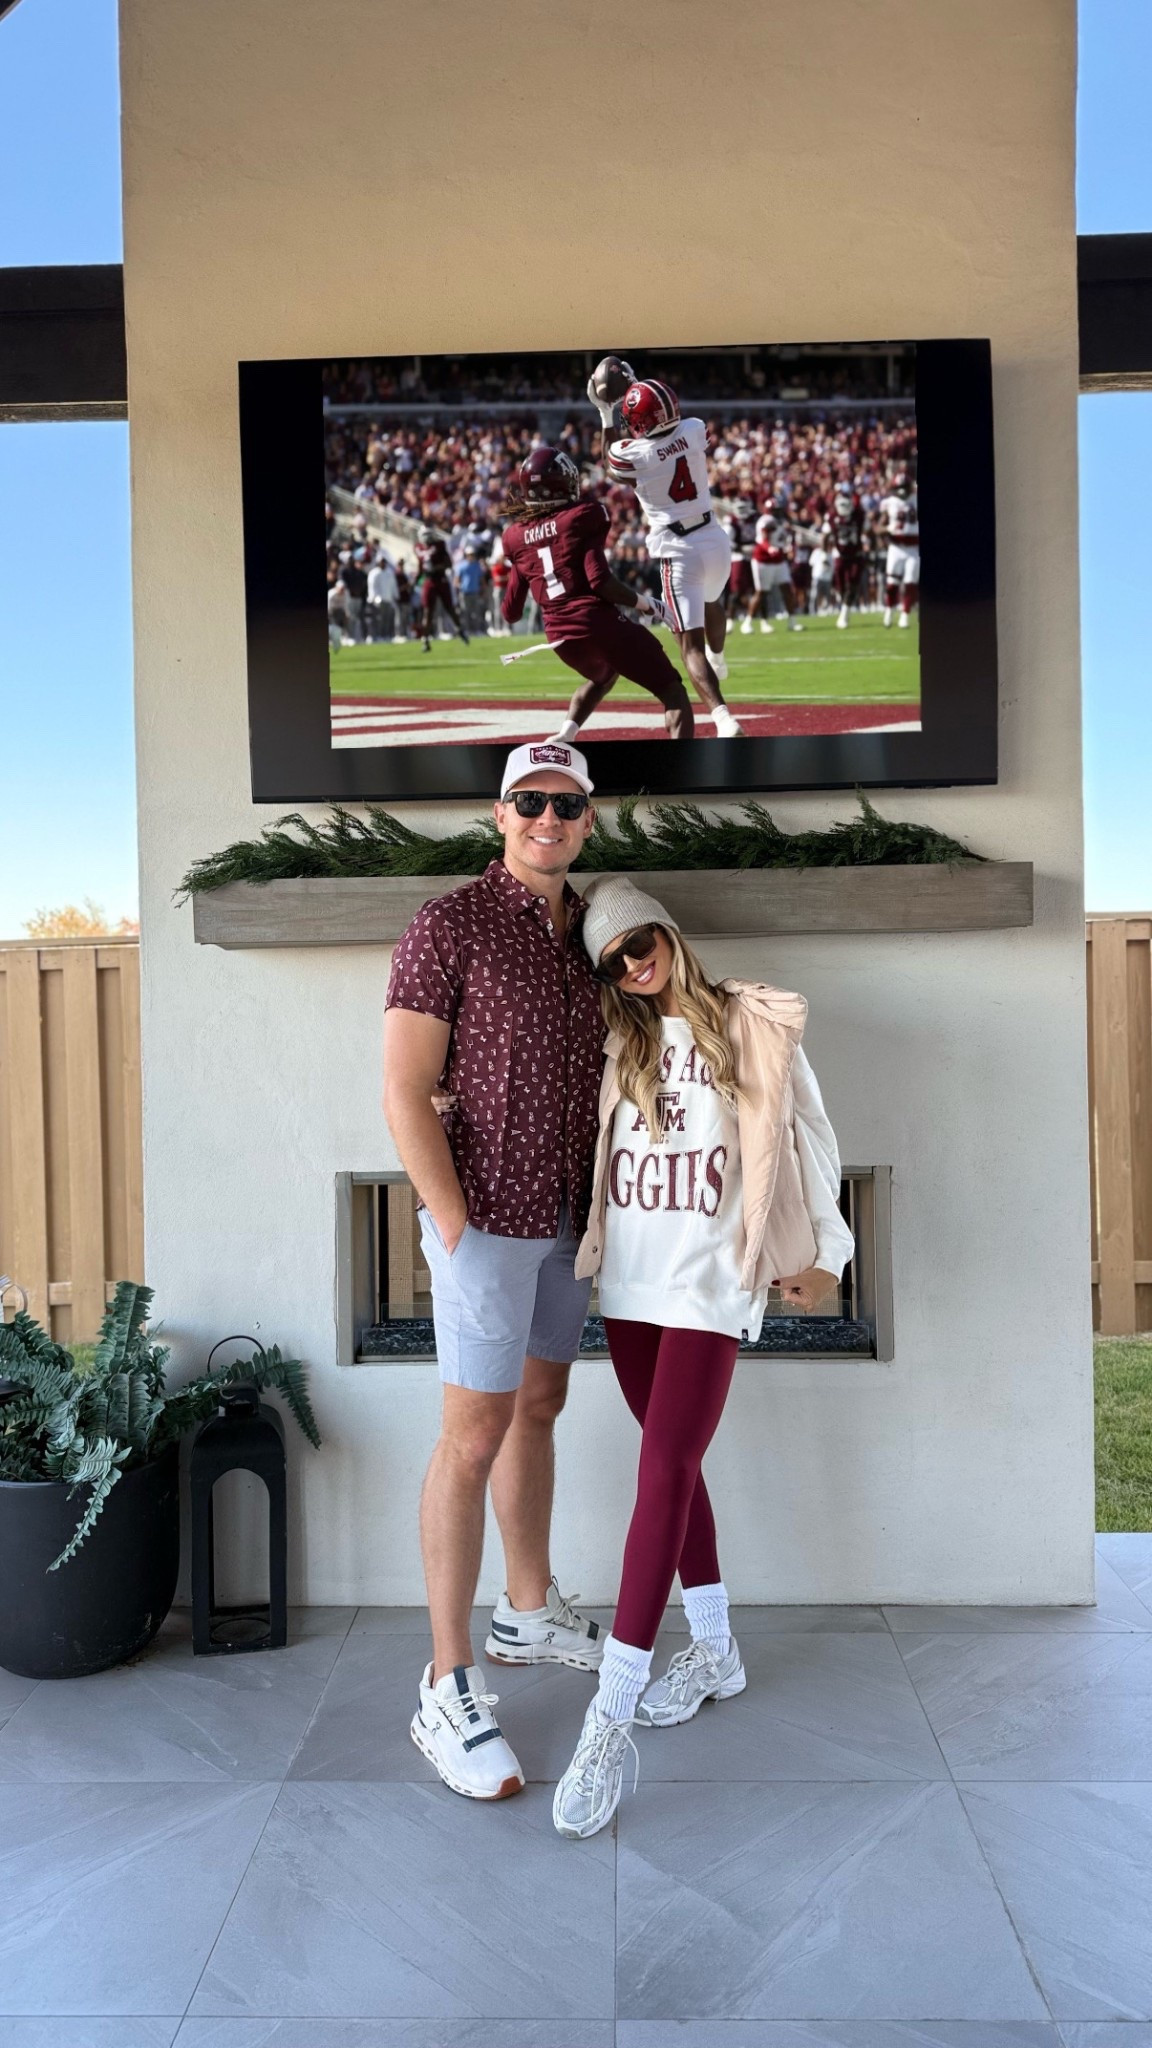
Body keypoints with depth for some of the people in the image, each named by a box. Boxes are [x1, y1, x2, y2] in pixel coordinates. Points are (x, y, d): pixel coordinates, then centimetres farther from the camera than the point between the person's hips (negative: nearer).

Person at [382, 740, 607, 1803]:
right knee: (476, 1437, -3)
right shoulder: (449, 925, -13)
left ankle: (530, 1611, 36)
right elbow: (406, 1092, -15)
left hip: (567, 1213, 7)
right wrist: (459, 1231, -17)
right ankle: (450, 1689, 9)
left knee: (539, 1407, 18)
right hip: (487, 1214, -7)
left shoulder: (586, 929, 9)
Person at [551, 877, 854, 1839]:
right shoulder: (616, 1043, 10)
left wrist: (820, 1251, 5)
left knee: (663, 1471, -11)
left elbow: (807, 1135, 4)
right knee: (675, 1464, 14)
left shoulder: (752, 1026, 0)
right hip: (628, 1281, 5)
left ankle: (611, 1718, -9)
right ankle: (716, 1653, 32)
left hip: (709, 1280, -5)